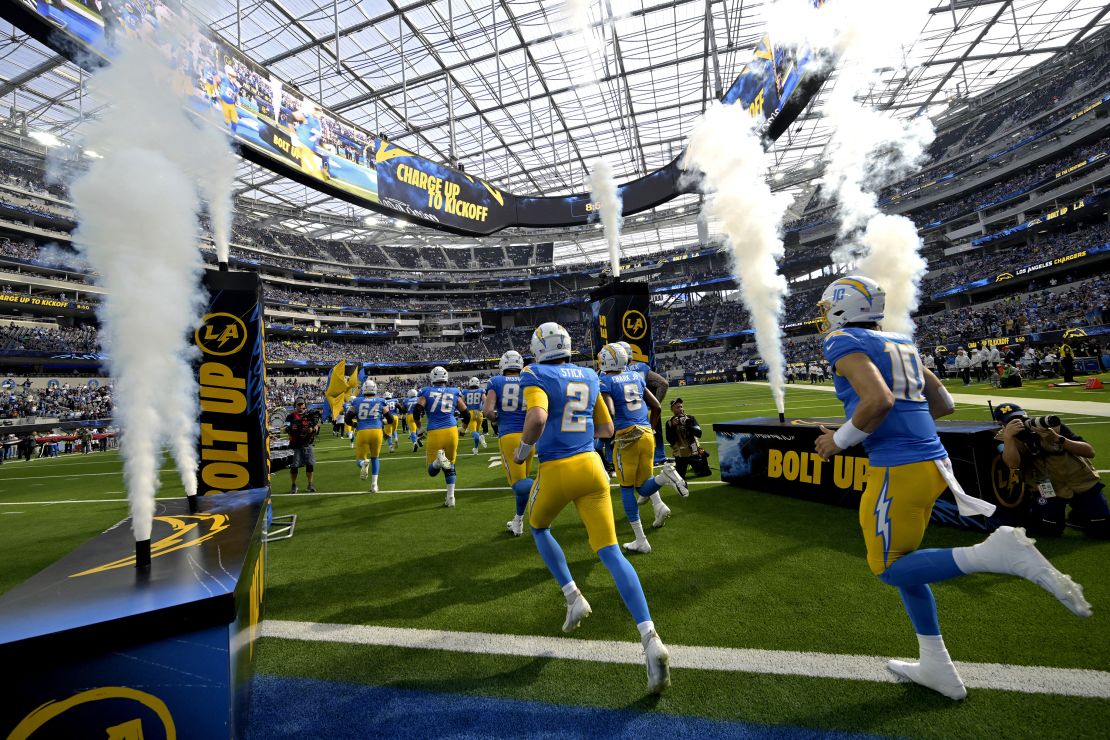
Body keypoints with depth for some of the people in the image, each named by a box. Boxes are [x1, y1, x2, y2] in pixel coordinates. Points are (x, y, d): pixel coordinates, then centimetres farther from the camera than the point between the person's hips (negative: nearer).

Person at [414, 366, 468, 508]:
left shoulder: (426, 392, 7)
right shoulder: (455, 392, 11)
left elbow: (417, 410, -6)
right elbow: (465, 413, 13)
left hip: (434, 433, -2)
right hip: (452, 431, 2)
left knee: (432, 471, 9)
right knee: (450, 467, 21)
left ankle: (439, 459, -25)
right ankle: (450, 498, 18)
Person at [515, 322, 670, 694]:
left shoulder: (536, 376, -5)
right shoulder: (589, 377, 13)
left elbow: (537, 417, -25)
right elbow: (606, 429, 19)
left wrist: (523, 449, -8)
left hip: (555, 471, -4)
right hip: (591, 467, 4)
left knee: (538, 527, 27)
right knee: (611, 553, 3)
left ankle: (574, 597, 22)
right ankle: (650, 639, -9)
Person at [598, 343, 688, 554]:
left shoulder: (604, 382, -4)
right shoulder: (636, 376, 14)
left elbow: (609, 413, -19)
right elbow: (656, 407, 15)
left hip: (626, 438, -5)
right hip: (647, 434, 5)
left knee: (627, 488, 10)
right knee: (643, 485, 19)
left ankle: (641, 541, 11)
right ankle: (659, 506, -14)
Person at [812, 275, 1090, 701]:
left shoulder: (844, 343, -10)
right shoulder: (900, 345, 16)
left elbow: (879, 400, -24)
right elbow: (943, 403, 20)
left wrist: (840, 439, -10)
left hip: (899, 469, -9)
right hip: (931, 459, 9)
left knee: (890, 569, 6)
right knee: (900, 562, 20)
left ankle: (995, 554, -11)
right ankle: (937, 669, 30)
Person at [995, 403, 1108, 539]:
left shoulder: (1052, 426, -9)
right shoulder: (1010, 439, -11)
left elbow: (1090, 452, -13)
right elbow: (1013, 465, -30)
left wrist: (1057, 439, -30)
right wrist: (1008, 436, -44)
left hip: (1081, 482, 2)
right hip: (1048, 488, -1)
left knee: (1103, 530, -1)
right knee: (1048, 529, -14)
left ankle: (1077, 516, 30)